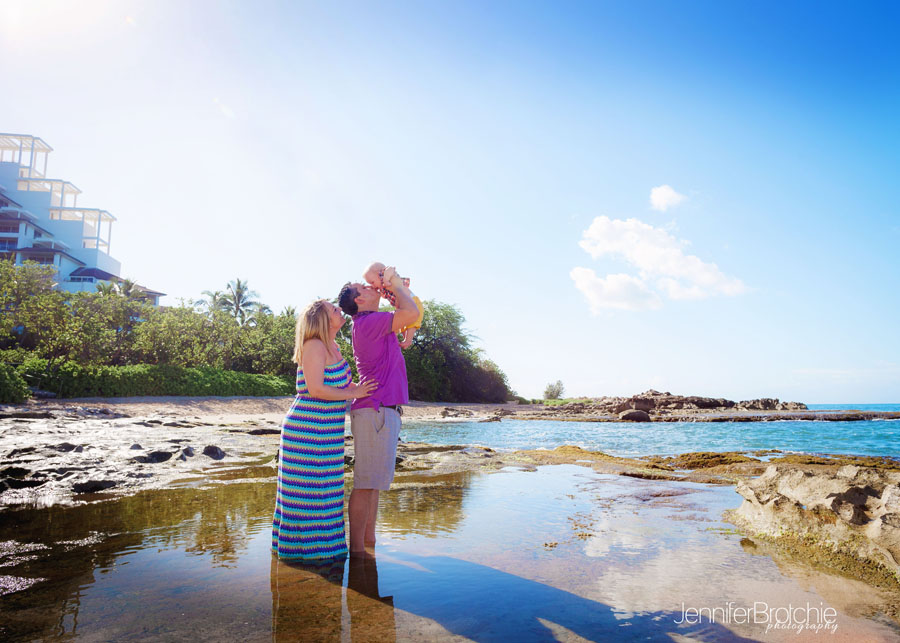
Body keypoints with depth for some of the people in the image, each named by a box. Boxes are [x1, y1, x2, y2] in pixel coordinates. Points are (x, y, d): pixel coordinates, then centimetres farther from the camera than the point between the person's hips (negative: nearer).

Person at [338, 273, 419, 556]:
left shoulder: (372, 323, 20)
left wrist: (400, 289, 18)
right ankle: (357, 549, 1)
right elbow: (411, 313, -24)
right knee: (366, 483, -6)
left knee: (375, 481, 15)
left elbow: (407, 315, 32)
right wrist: (397, 286, -6)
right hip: (375, 411, -11)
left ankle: (369, 540, 25)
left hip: (381, 412, 11)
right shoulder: (368, 321, -12)